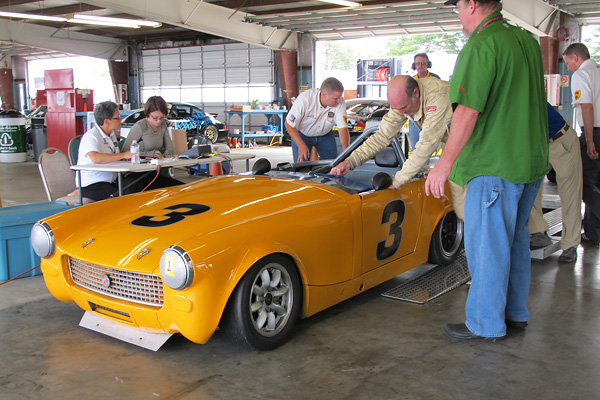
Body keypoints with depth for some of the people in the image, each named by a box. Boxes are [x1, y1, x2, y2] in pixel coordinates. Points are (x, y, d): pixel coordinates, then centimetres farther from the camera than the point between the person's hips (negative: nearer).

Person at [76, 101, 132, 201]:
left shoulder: (111, 134, 18)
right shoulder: (90, 136, -12)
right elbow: (95, 158, -31)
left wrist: (129, 157, 4)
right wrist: (123, 155, -22)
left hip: (110, 182, 9)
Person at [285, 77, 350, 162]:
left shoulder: (340, 103, -26)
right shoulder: (305, 99, -33)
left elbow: (343, 128, -27)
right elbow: (289, 124, -24)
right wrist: (301, 146, -33)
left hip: (325, 135, 3)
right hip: (302, 135, -3)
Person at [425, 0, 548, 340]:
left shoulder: (481, 46, -17)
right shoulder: (528, 41, 12)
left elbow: (468, 112, -23)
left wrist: (445, 164, -21)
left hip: (495, 165, -9)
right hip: (532, 161, 9)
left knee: (486, 245, 1)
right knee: (516, 241, 18)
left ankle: (486, 324, 11)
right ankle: (515, 313, 31)